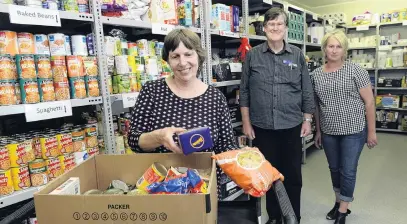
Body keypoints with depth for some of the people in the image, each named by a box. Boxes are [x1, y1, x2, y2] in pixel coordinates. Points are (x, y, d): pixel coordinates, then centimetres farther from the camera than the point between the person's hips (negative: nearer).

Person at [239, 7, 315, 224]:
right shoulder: (252, 55, 0)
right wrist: (246, 123, -2)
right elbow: (244, 91, 0)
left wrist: (307, 120, 2)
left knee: (293, 174, 11)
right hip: (262, 127, 0)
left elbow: (307, 90, 6)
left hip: (291, 126, 1)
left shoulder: (297, 55, 2)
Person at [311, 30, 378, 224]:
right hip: (329, 132, 4)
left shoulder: (355, 70, -9)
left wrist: (371, 131, -7)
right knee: (334, 168, 16)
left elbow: (369, 102, -7)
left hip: (353, 130, -3)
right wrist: (318, 130, 11)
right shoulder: (316, 74, 2)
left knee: (348, 171, 5)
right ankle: (338, 203, 37)